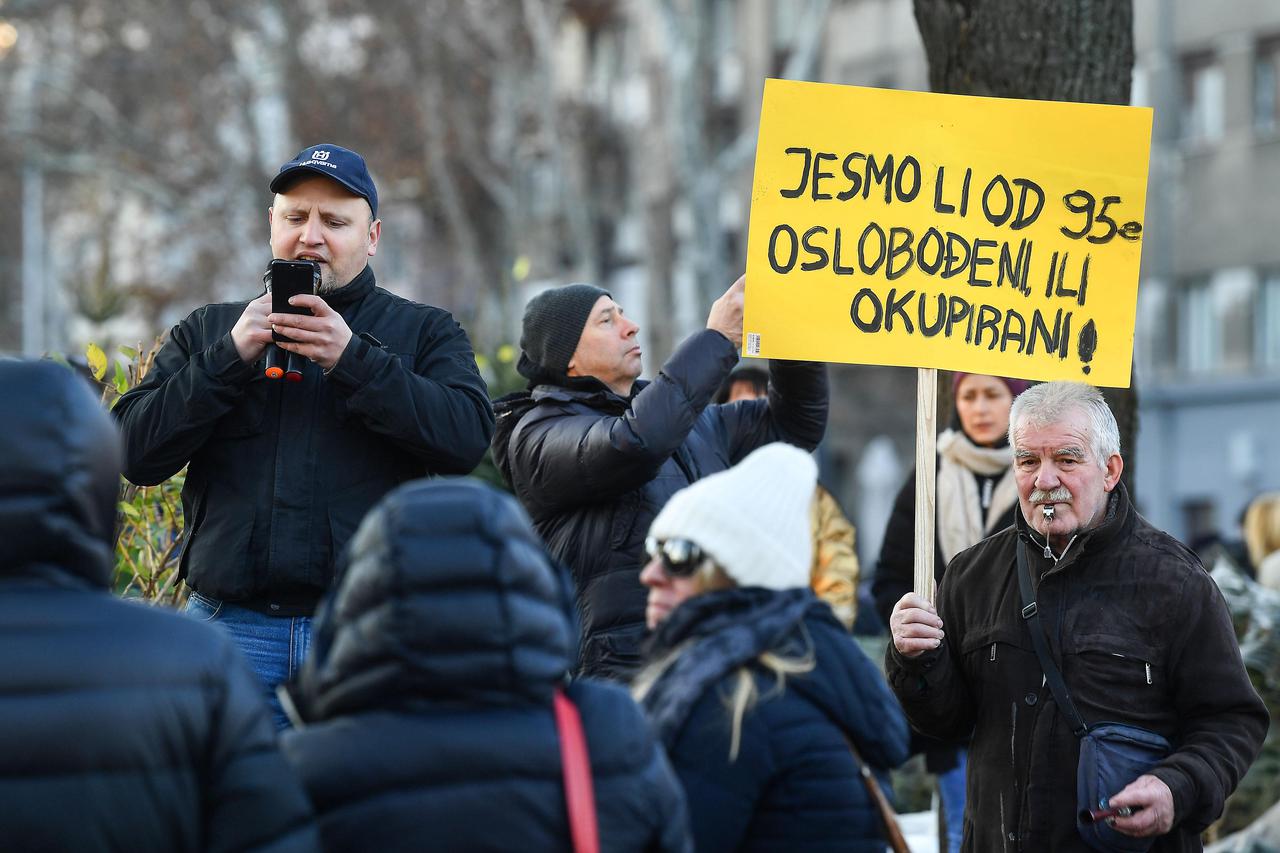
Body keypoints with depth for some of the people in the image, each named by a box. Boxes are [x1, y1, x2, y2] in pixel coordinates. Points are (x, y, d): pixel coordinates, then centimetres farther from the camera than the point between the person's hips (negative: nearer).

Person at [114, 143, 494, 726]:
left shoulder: (424, 333, 13)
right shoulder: (207, 332, 18)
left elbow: (469, 436, -6)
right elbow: (135, 453, 4)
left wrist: (354, 360, -13)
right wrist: (231, 358, -6)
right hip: (231, 627, 1)